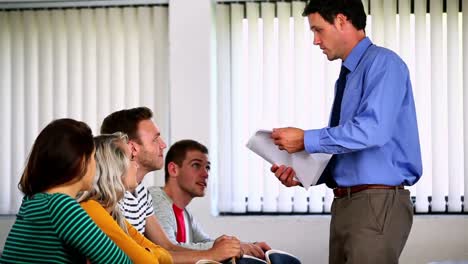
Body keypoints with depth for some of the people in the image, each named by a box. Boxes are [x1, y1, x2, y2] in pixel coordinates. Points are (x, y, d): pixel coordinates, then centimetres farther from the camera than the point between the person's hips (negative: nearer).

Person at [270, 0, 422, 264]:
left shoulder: (383, 63, -8)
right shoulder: (346, 78, 19)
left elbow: (372, 129, -23)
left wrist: (306, 140, -17)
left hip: (377, 203, -8)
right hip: (344, 204, 9)